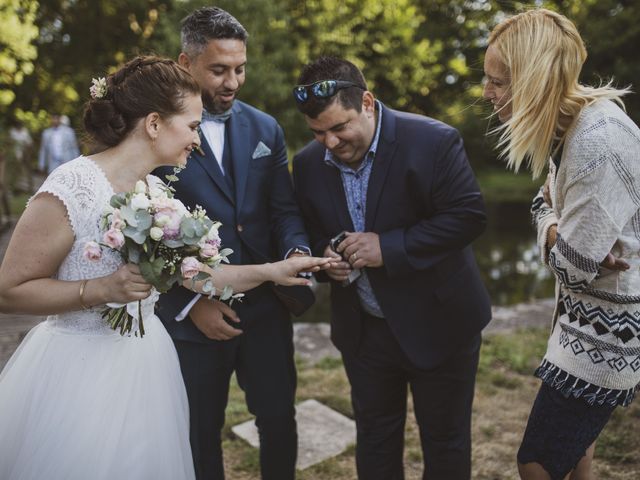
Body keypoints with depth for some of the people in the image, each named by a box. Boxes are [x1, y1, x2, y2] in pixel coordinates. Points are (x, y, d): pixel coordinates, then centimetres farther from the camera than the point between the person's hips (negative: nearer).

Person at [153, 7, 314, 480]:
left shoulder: (266, 128, 6)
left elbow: (284, 209, 6)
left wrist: (297, 250, -15)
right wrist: (192, 303, -13)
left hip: (266, 308, 3)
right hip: (191, 316, -3)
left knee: (280, 419, 15)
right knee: (201, 433, 16)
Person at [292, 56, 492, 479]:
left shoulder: (434, 142, -18)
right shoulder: (308, 164, -3)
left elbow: (469, 216, -20)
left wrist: (389, 247, -26)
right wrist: (325, 255, -14)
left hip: (438, 324, -3)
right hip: (362, 329, 4)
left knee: (445, 440, 15)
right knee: (374, 437, 21)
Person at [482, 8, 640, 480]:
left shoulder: (598, 139, -30)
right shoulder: (568, 123, -1)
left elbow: (574, 262, -27)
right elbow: (548, 200, 9)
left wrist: (556, 244, -6)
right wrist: (552, 229, -12)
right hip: (588, 309, 9)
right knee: (574, 432, 28)